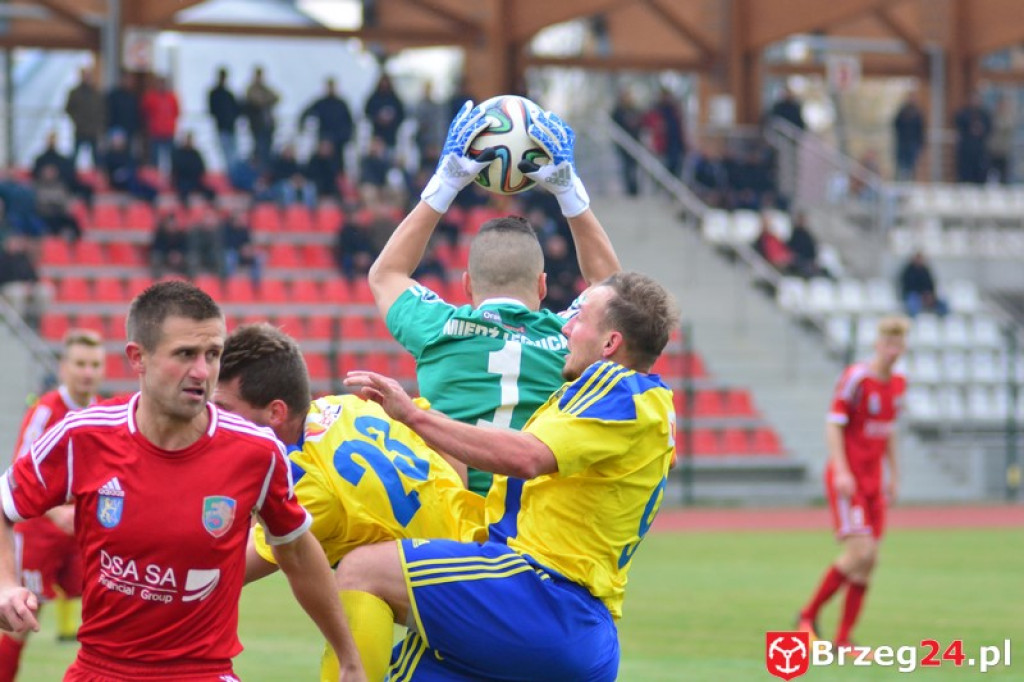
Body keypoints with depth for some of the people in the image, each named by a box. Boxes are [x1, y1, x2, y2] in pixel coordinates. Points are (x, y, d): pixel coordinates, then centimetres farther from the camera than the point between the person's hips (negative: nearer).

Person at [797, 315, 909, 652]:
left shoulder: (898, 384, 11)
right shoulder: (856, 378, -12)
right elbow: (833, 426, -14)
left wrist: (894, 475, 19)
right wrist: (841, 471, -22)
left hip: (872, 481, 7)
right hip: (847, 480, -7)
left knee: (868, 560, 1)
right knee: (859, 551, -17)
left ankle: (843, 639, 6)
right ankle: (808, 615, -1)